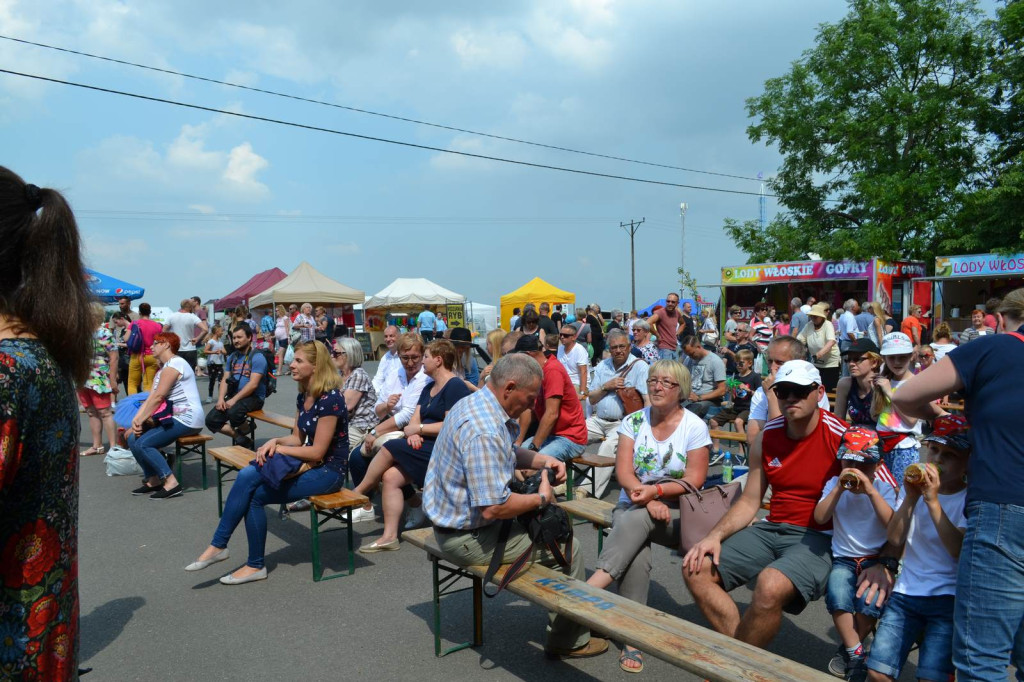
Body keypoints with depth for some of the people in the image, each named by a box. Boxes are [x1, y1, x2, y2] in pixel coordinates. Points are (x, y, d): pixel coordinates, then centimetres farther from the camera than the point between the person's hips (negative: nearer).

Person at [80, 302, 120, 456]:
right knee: (92, 413, 11)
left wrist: (113, 379, -15)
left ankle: (113, 447, -5)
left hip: (99, 380, -7)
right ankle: (97, 446, 19)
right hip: (83, 379, 8)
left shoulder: (104, 334, -8)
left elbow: (114, 358, -11)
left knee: (105, 412, -8)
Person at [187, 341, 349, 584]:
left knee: (255, 494, -17)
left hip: (329, 470, -8)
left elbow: (317, 451, -19)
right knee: (247, 476, -15)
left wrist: (277, 448, -11)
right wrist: (275, 441, -6)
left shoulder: (330, 399, -19)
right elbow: (298, 438, 14)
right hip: (310, 462, 8)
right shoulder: (303, 396, 8)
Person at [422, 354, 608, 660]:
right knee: (569, 546, -3)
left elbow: (509, 452, 20)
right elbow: (493, 508, -32)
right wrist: (541, 498, -16)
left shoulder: (475, 403, 3)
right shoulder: (483, 432, -30)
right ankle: (569, 640, 14)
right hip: (469, 537, -10)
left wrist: (544, 460, 3)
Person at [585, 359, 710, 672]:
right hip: (632, 504, 2)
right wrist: (647, 499, -24)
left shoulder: (694, 426, -1)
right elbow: (623, 472, -6)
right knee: (636, 552, -33)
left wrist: (656, 490, -23)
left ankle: (590, 588, -43)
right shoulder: (633, 421, 4)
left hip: (675, 512, -2)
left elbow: (694, 481, -8)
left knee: (637, 520, -36)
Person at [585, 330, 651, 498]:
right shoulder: (602, 366, 12)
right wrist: (606, 386, -6)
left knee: (608, 445, -33)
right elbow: (591, 400, 13)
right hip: (598, 420, 6)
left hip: (623, 423, -6)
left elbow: (649, 400, -12)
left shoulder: (639, 366, -4)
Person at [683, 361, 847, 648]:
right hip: (772, 528, 6)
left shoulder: (841, 438, -10)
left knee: (771, 586, -34)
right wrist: (715, 536, -5)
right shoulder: (766, 438, 6)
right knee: (696, 569, -7)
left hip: (818, 538, -6)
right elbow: (749, 502, 10)